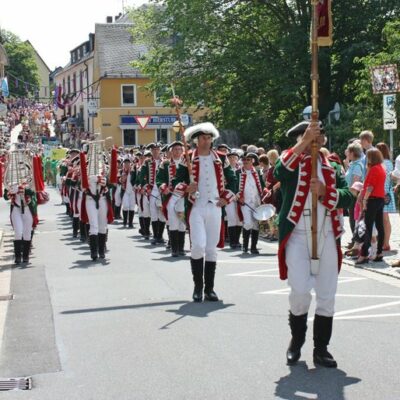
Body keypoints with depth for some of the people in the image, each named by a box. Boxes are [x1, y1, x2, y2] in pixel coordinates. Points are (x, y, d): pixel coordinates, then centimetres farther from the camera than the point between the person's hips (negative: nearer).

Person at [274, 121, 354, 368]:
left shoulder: (331, 168, 16)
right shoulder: (292, 163, 5)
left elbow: (348, 197, 3)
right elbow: (279, 171, -22)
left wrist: (325, 192, -14)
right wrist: (304, 142, -26)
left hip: (327, 237, 4)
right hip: (298, 236, -4)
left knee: (327, 296, 4)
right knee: (300, 291, -11)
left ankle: (321, 348, 16)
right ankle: (296, 342, 14)